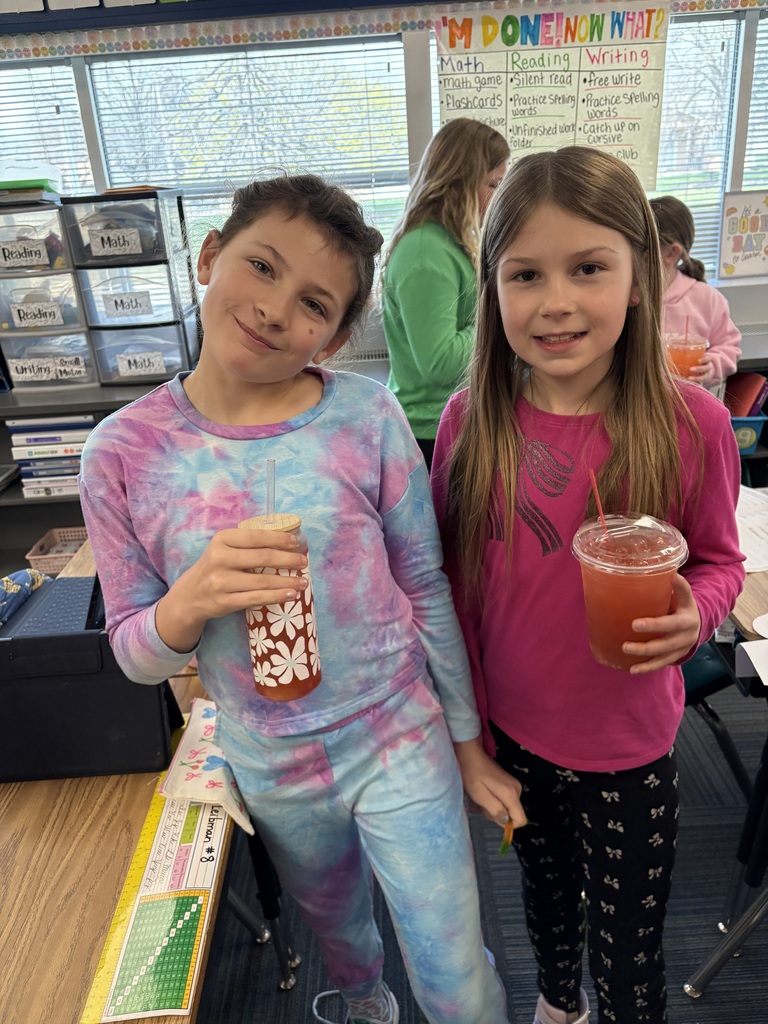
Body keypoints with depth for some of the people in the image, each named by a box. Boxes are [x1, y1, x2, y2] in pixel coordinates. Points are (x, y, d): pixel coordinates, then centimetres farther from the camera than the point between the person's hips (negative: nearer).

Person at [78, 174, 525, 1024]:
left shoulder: (367, 417, -17)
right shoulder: (124, 451, -14)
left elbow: (427, 590, -7)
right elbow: (132, 654, -6)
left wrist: (469, 745, 1)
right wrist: (192, 600, -29)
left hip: (401, 746, -1)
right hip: (270, 772, 2)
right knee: (333, 923, 32)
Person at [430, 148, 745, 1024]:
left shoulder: (691, 423, -19)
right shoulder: (471, 420, -14)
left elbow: (718, 560, -3)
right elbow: (454, 577, -3)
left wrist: (697, 612, -25)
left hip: (629, 749, -2)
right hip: (513, 731, 3)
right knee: (544, 891, 30)